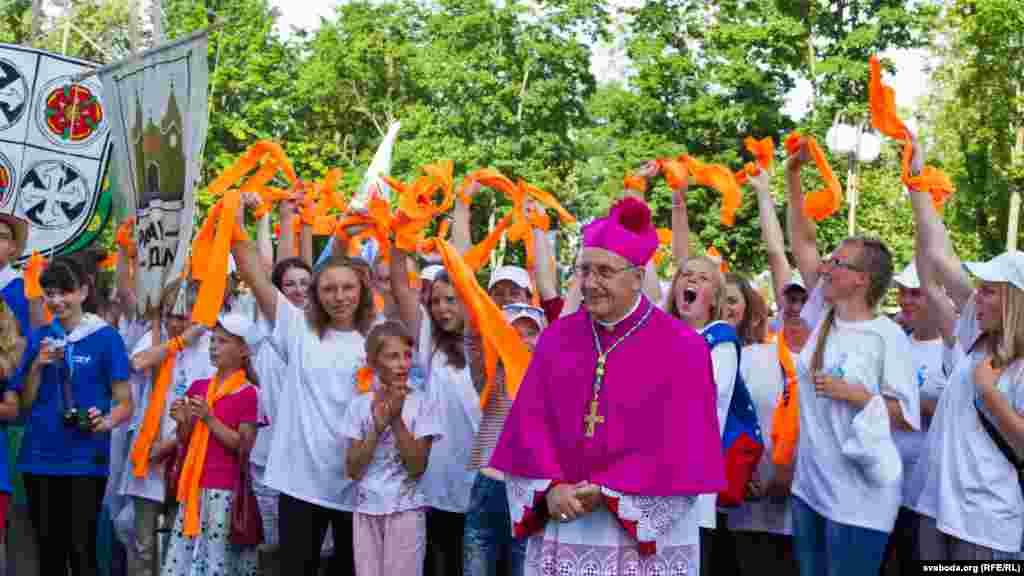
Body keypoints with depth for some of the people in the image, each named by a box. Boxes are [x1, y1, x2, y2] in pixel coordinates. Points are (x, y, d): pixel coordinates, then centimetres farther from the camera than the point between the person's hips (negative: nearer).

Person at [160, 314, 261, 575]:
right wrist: (183, 423, -4)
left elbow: (245, 447, -11)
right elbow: (185, 442, 16)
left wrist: (210, 420, -16)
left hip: (224, 489, -6)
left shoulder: (248, 394, -6)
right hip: (193, 485, 6)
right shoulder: (198, 387, 11)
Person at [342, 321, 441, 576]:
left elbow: (417, 467, -12)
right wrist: (378, 426, -17)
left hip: (406, 509, -2)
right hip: (366, 509, 2)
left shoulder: (422, 404, -5)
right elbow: (353, 470, -5)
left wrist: (397, 419, -20)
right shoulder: (360, 405, 1)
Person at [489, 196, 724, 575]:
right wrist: (550, 488, -13)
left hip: (646, 534, -3)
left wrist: (608, 493, -14)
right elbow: (529, 422, 3)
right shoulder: (557, 337, 7)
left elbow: (680, 446, -9)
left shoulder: (681, 348, -4)